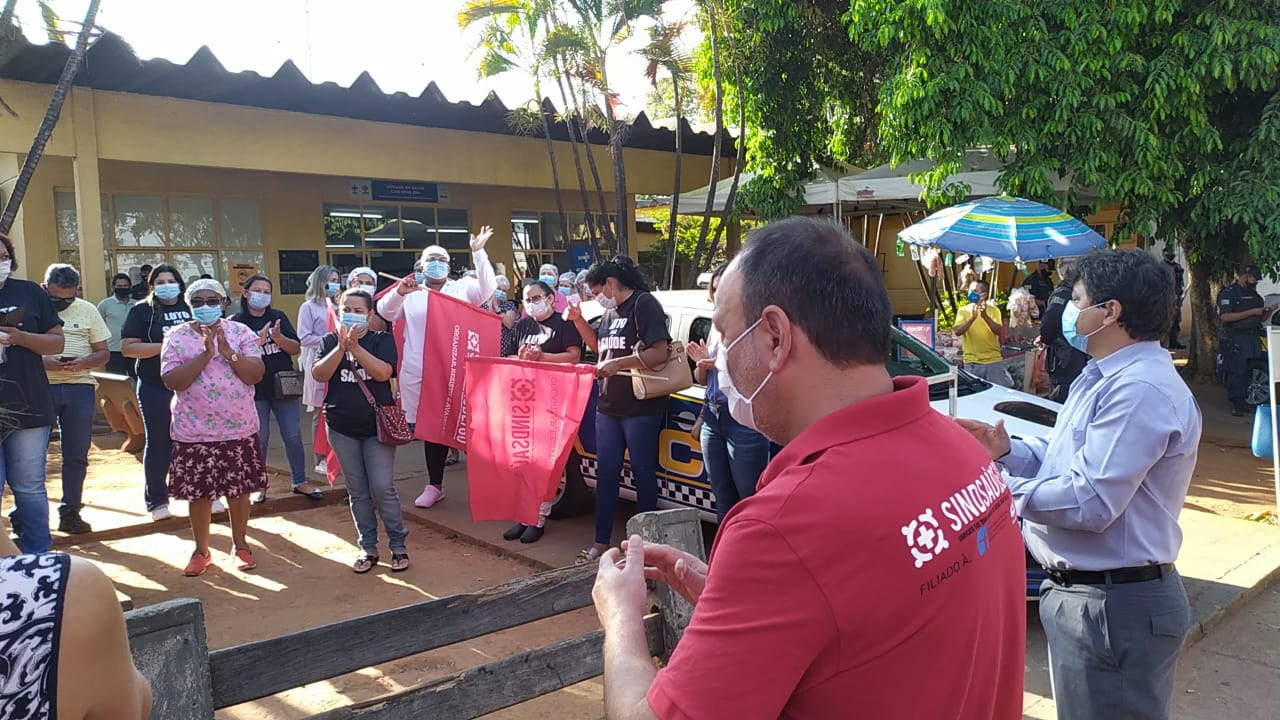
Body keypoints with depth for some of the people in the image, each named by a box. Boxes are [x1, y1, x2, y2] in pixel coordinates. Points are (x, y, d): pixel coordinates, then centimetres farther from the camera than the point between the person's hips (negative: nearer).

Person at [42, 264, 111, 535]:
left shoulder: (87, 310, 9)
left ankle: (70, 512, 17)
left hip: (80, 387, 3)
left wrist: (83, 362, -10)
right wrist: (44, 362, -18)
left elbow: (103, 352, 11)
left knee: (76, 456, 7)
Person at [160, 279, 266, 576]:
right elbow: (171, 381, -12)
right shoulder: (177, 336, -1)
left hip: (239, 428, 0)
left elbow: (256, 375, -9)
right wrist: (205, 354, -20)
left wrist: (228, 351, -20)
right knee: (199, 493, 9)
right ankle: (201, 551, 26)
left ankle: (240, 544, 28)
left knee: (239, 490, 10)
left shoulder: (241, 332, 0)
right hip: (193, 431, 0)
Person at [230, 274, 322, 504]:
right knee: (259, 440, 6)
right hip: (255, 390, -2)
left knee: (293, 436, 7)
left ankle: (300, 482, 17)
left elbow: (296, 348, 0)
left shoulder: (279, 317, 5)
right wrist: (259, 341, -23)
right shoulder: (236, 322, -3)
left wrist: (279, 338, -18)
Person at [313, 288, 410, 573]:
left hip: (377, 425, -2)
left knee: (382, 488, -7)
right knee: (358, 491, 8)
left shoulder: (382, 340, -1)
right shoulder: (331, 341, 5)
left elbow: (383, 372, -18)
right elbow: (320, 374, -10)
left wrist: (355, 347, -26)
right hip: (341, 427, 3)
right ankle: (368, 548, 19)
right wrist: (341, 347, -22)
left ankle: (398, 545, 8)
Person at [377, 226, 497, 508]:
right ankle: (434, 485, 20)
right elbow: (384, 312, 5)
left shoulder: (462, 287, 8)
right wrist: (399, 292, -15)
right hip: (420, 372, 2)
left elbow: (487, 289, -8)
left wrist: (478, 253, -15)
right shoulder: (411, 293, 13)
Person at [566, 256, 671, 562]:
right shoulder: (610, 312, 15)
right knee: (606, 473, 10)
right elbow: (600, 347, 28)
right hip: (608, 406, 8)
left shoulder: (644, 304, -11)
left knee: (643, 473, 4)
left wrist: (618, 364, -22)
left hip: (640, 408, -8)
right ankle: (601, 542, 19)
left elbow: (659, 353, -20)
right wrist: (579, 320, 13)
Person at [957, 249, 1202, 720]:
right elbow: (1072, 461, 17)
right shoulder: (1106, 377, 12)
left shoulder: (1141, 390, -24)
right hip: (1079, 592, 10)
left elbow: (1090, 503, -28)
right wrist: (1007, 451, 1)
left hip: (1113, 608, -10)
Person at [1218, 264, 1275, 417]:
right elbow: (1225, 316, -20)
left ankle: (1243, 401, 16)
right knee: (1235, 372, -6)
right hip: (1235, 340, -7)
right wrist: (1251, 312, -19)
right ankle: (1236, 404, -3)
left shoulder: (1254, 295, 18)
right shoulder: (1229, 293, -7)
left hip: (1252, 339, 7)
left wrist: (1268, 311, 1)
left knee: (1248, 372, 9)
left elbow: (1260, 318, 23)